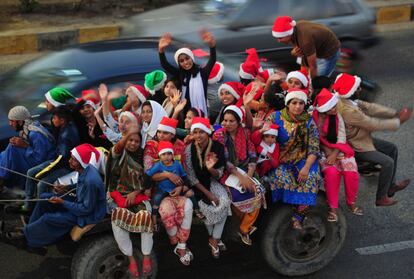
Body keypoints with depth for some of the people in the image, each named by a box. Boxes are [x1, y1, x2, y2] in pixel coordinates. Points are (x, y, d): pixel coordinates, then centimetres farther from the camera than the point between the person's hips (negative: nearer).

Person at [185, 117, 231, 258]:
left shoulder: (218, 147, -13)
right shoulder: (190, 149, -16)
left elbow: (219, 175, -9)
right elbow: (191, 177, -11)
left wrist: (211, 168, -32)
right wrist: (208, 193, -16)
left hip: (213, 182, 2)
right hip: (197, 185, -2)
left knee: (225, 202, -24)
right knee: (208, 206, -24)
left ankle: (214, 239, -6)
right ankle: (214, 238, 6)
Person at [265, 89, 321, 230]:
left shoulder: (309, 122, 1)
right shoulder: (276, 117, 1)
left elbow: (314, 148, -3)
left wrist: (306, 167, -18)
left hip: (303, 160, 1)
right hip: (280, 160, -1)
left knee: (311, 177, -27)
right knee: (280, 176, -31)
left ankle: (298, 216, -12)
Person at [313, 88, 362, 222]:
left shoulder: (337, 116, -1)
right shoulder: (313, 118, -9)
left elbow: (341, 137, -6)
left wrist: (334, 153, -18)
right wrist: (328, 154, -16)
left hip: (339, 149, 3)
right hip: (323, 151, -3)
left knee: (351, 171, -24)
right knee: (332, 172, -32)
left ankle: (351, 202, 1)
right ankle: (333, 208, -17)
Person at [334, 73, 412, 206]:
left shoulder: (349, 100, -7)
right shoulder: (348, 110, -35)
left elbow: (370, 107, -2)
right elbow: (374, 124, -26)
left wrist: (396, 113, -9)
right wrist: (399, 121, -16)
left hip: (361, 138, 10)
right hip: (355, 147, -10)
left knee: (392, 148, 16)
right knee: (388, 162, -14)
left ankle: (391, 185, 29)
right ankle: (381, 197, 3)